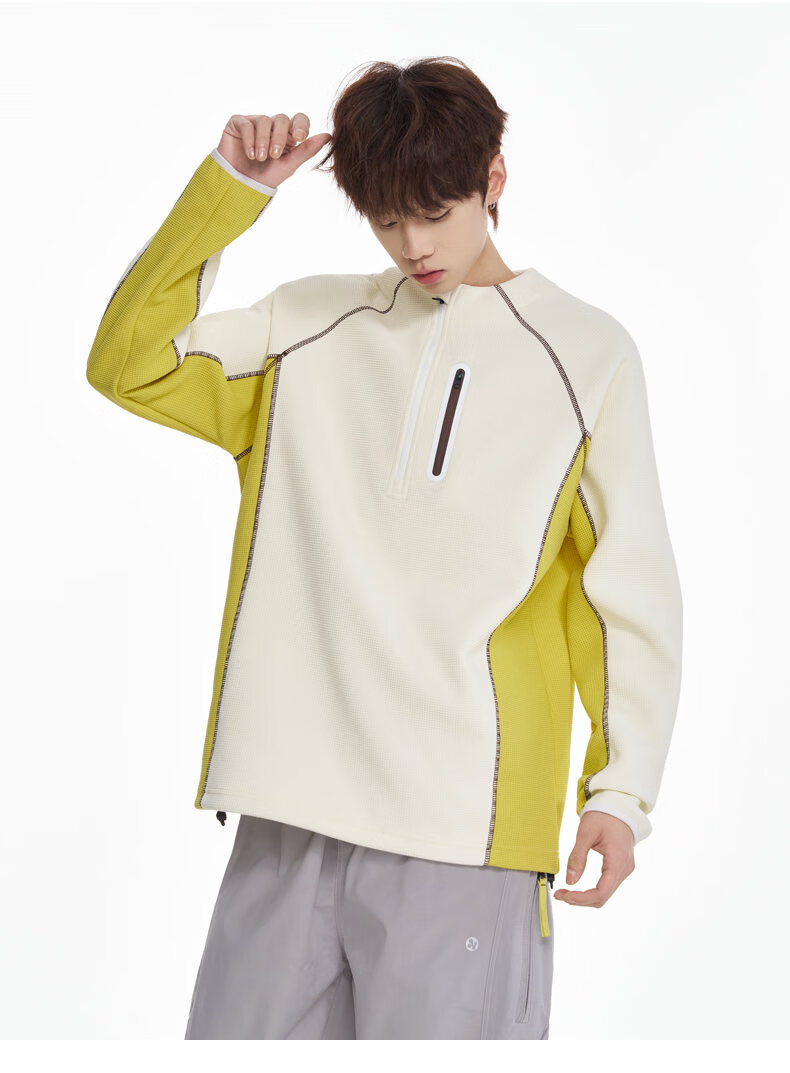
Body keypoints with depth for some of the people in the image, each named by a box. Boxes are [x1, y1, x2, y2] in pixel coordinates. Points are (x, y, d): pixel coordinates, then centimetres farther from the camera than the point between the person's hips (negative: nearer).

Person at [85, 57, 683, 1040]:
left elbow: (630, 593, 5)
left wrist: (622, 788, -3)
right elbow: (130, 363, 5)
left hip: (465, 821, -3)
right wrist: (227, 191, -2)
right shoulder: (310, 324, 13)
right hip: (289, 811, 3)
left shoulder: (584, 353, 5)